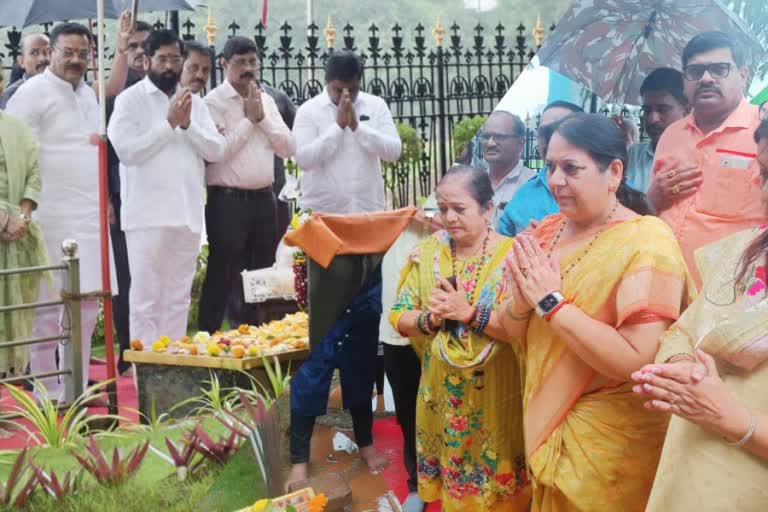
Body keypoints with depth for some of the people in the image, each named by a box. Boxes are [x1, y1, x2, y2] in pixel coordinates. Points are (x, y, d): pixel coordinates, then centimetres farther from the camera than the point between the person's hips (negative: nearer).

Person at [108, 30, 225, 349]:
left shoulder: (194, 102, 14)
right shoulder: (130, 100, 0)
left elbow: (216, 151, 6)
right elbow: (127, 150, -12)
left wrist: (187, 125, -9)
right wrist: (168, 123, -12)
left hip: (188, 213, 5)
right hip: (147, 213, -4)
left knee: (178, 297, 9)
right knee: (146, 297, -2)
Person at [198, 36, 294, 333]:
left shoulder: (266, 100, 13)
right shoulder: (214, 102, -5)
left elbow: (288, 148, 8)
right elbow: (217, 150, -17)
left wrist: (262, 117, -4)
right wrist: (249, 119, -10)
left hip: (264, 199, 6)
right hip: (228, 200, -6)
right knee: (222, 277, -2)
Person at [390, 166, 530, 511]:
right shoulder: (427, 253, 2)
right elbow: (399, 318, 2)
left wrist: (469, 313, -27)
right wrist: (429, 319, -17)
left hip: (495, 398, -4)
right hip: (442, 396, 4)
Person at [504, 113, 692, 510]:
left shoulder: (646, 242, -19)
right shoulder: (548, 231, 1)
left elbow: (639, 361, -28)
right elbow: (515, 331, 4)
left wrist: (552, 301, -24)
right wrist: (522, 298, -17)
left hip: (610, 439, -6)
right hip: (547, 422, 6)